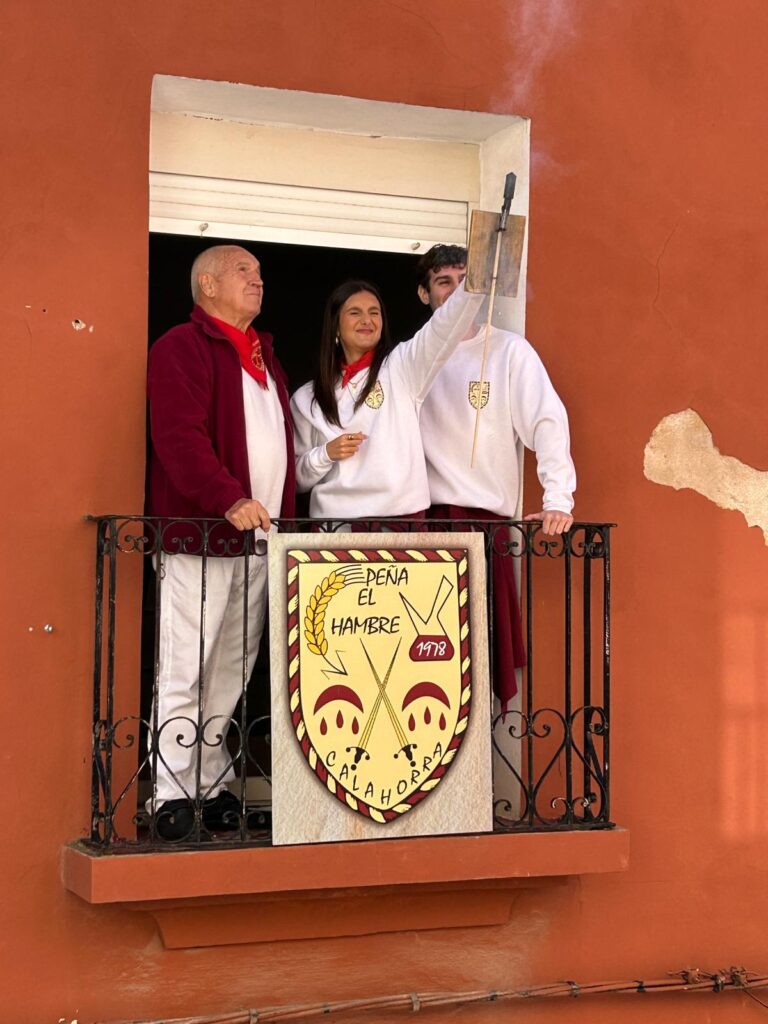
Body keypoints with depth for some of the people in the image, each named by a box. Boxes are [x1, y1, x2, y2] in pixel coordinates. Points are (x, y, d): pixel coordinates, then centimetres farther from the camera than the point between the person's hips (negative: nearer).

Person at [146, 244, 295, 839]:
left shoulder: (263, 355, 22)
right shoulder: (183, 348, -5)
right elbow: (179, 434, -17)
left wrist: (285, 515, 15)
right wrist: (228, 500, -27)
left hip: (258, 540, 8)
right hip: (200, 538, -8)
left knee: (231, 675, 10)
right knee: (184, 672, -6)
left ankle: (216, 787, 17)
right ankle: (173, 795, -1)